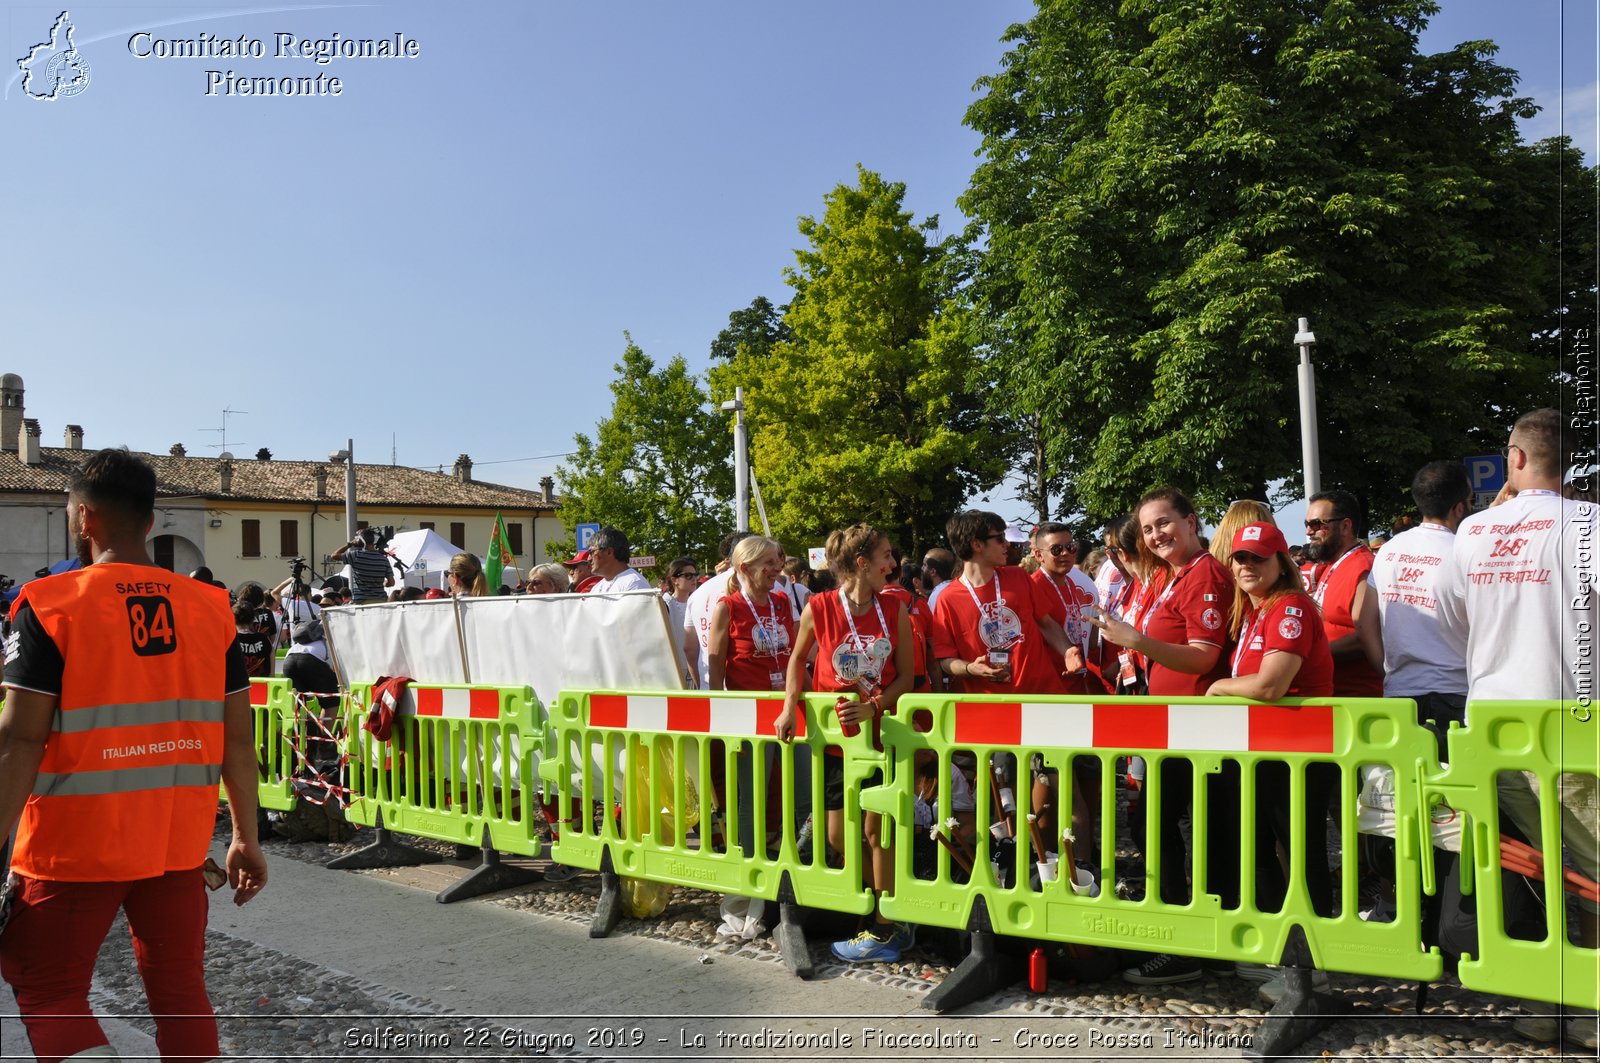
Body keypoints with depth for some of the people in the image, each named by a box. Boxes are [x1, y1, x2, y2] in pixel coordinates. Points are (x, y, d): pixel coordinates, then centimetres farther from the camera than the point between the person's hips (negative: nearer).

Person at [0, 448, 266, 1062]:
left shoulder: (51, 604, -9)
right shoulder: (211, 608, 1)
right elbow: (237, 739, 2)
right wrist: (246, 838, 10)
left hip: (77, 846, -3)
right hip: (179, 843, 4)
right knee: (180, 988, 15)